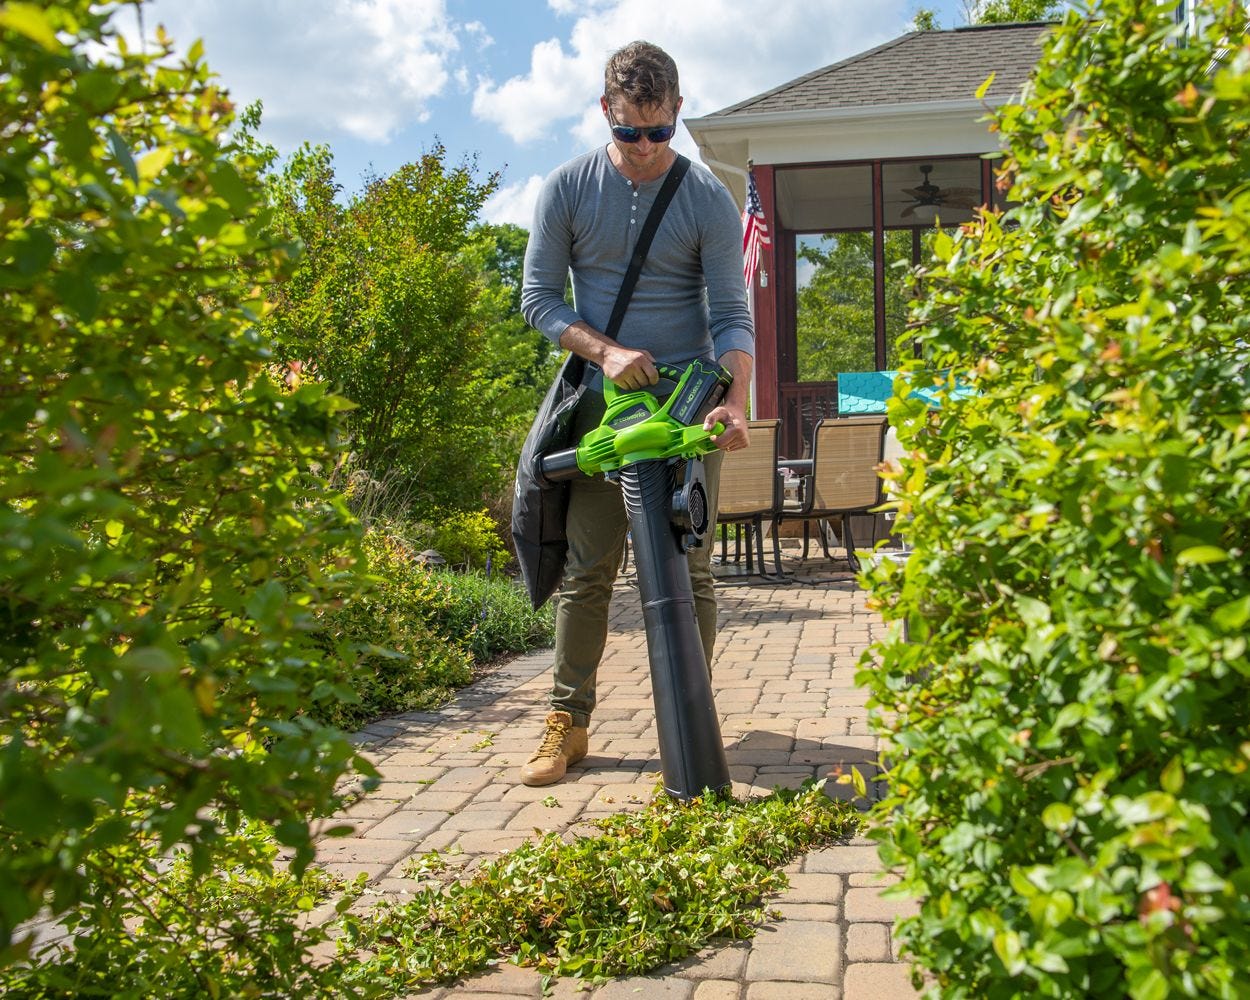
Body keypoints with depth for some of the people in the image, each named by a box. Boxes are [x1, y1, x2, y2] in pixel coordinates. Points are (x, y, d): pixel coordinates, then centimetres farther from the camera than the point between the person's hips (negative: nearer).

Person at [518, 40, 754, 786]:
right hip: (602, 400, 1)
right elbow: (539, 297, 4)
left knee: (690, 568, -2)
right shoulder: (568, 188, 3)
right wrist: (604, 351, -13)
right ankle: (569, 721, 10)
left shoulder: (708, 199, -1)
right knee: (587, 569, 0)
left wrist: (736, 402, -22)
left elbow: (732, 315, -5)